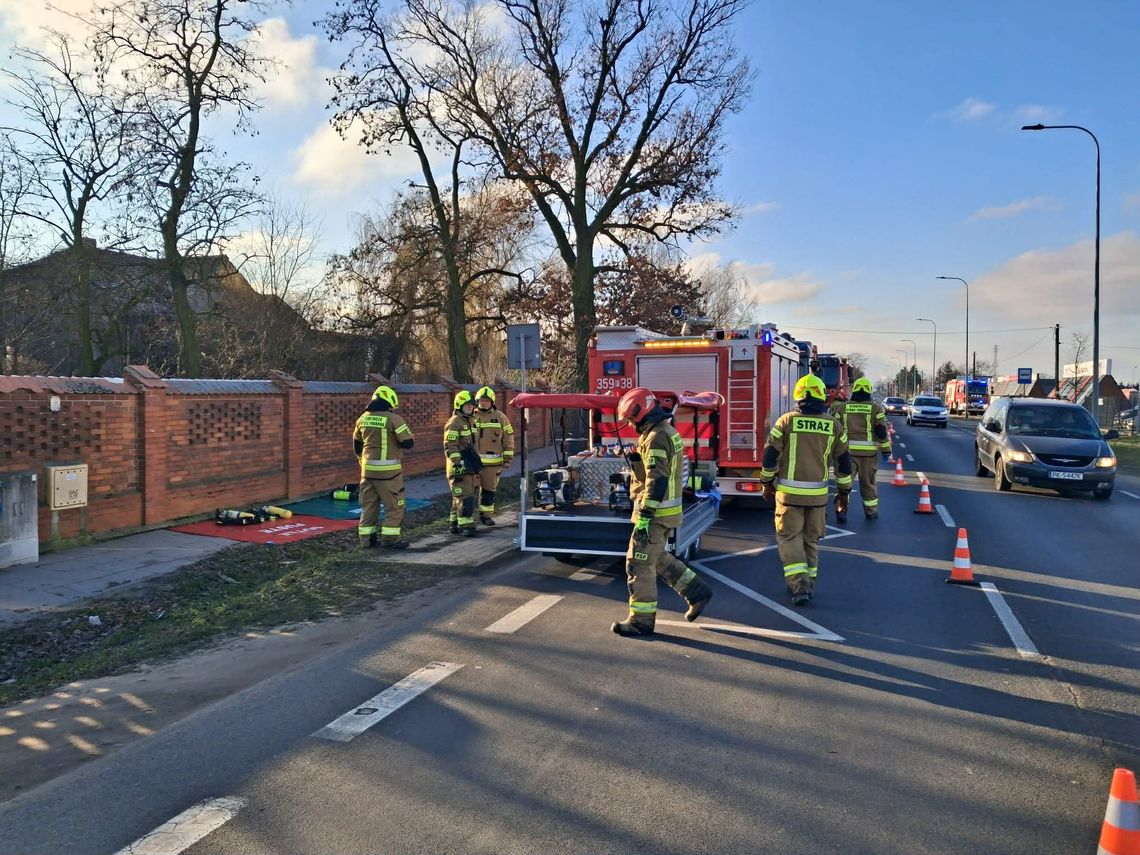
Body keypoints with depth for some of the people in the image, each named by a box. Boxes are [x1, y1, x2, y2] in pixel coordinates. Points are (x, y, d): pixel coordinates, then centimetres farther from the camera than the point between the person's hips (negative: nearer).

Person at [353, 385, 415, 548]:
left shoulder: (363, 419, 8)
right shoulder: (393, 419, -12)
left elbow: (357, 445, 20)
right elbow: (408, 442, -13)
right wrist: (407, 435, 9)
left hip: (368, 468, 6)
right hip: (388, 469, -6)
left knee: (369, 504, 14)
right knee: (394, 505, 4)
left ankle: (366, 537, 18)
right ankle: (390, 537, 3)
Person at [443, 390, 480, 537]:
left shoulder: (470, 421, 18)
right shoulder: (454, 422, -12)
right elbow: (450, 446, -18)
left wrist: (476, 466, 24)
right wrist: (457, 464, -23)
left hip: (469, 466, 9)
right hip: (460, 466, -9)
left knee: (459, 497, 13)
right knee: (465, 497, -12)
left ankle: (455, 525, 20)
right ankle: (465, 526, -11)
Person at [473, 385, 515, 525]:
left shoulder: (500, 417, 4)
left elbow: (509, 437, 6)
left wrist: (508, 457, 2)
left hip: (493, 461, 1)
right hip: (473, 460, -1)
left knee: (489, 488, 9)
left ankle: (486, 515, 21)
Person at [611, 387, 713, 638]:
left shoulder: (656, 437, -19)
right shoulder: (668, 431, 13)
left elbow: (657, 481, -25)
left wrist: (644, 517, -25)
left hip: (656, 512, -10)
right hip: (667, 509, 10)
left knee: (639, 563, -3)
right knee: (657, 558, 22)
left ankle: (642, 620, 4)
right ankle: (698, 592, 26)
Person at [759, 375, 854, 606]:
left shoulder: (786, 421, -6)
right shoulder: (833, 424, 0)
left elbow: (770, 455, -5)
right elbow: (843, 460, 5)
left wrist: (767, 483, 7)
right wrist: (844, 489, 16)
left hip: (788, 491, -2)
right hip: (818, 493, 3)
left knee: (789, 537, 4)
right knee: (811, 538, 16)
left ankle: (799, 584, -9)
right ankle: (808, 583, 22)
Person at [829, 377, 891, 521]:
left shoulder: (842, 407, 4)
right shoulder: (875, 408, 0)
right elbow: (882, 431, -2)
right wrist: (886, 450, 5)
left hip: (847, 450, 0)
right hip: (868, 452, 0)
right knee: (868, 483, 12)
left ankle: (841, 510, -8)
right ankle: (871, 512, 22)